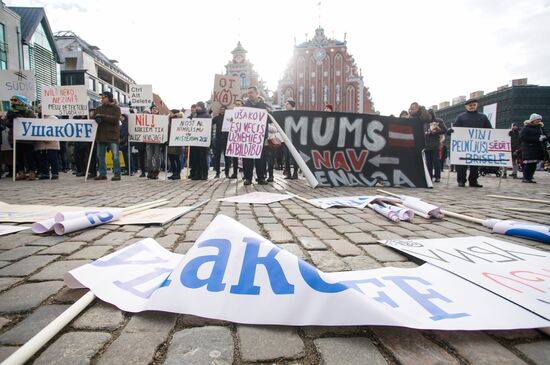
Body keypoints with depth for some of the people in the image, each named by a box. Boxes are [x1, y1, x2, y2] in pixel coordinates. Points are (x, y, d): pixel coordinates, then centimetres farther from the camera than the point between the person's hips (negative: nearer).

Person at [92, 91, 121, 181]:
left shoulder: (116, 108, 2)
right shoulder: (98, 109, 17)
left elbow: (115, 119, -13)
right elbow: (92, 117, 12)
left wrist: (102, 116, -14)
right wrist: (96, 119, -11)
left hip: (112, 135, -6)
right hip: (101, 135, 6)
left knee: (115, 156, -5)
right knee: (100, 155, 9)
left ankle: (117, 174, 0)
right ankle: (102, 174, 16)